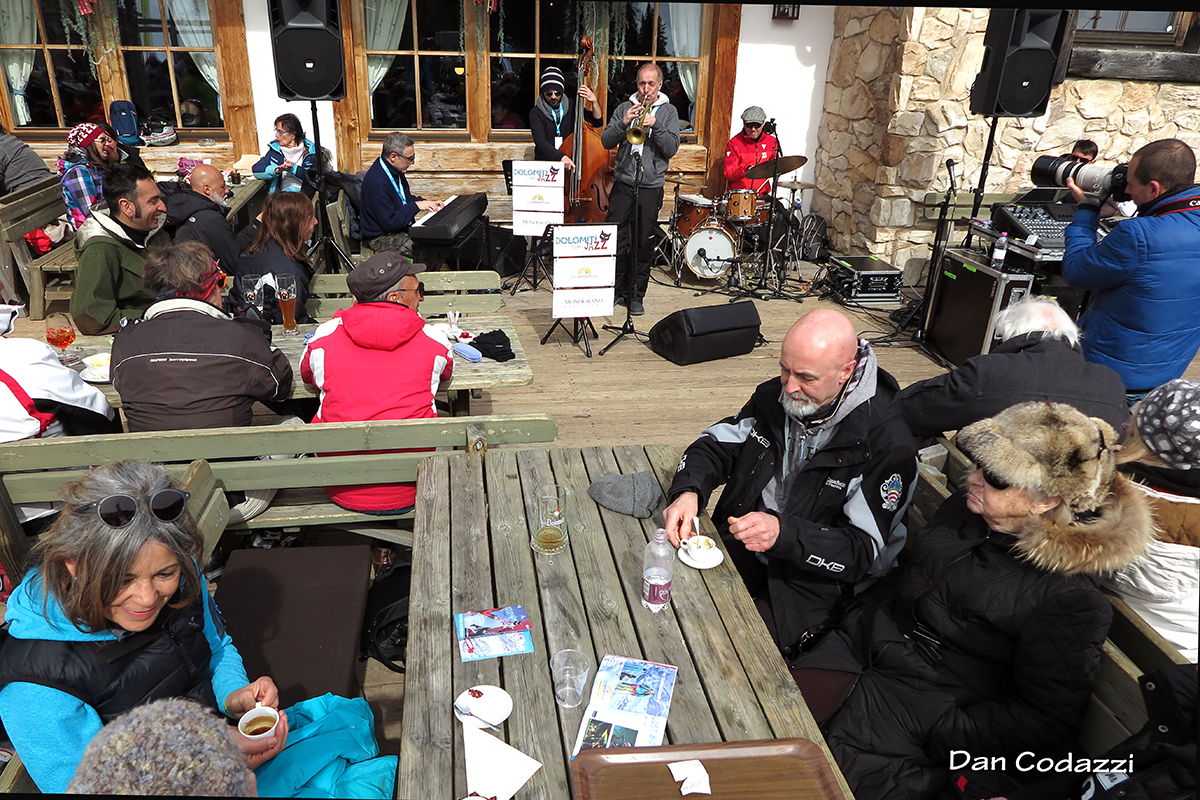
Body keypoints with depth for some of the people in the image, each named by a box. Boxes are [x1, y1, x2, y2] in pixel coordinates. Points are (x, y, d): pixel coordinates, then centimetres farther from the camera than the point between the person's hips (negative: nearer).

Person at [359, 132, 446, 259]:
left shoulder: (396, 171, 5)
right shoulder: (376, 181, -26)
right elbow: (389, 222, -26)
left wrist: (426, 202, 5)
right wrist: (416, 206, -20)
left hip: (401, 227, 10)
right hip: (382, 238, -10)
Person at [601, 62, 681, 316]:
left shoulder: (668, 111, 5)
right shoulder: (625, 108, 9)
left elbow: (671, 148, -5)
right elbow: (607, 142, 1)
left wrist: (655, 126, -18)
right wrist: (623, 123, -15)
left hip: (651, 186, -1)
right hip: (623, 183, 1)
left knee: (644, 243, 2)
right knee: (615, 238, -1)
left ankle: (637, 295, 13)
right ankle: (617, 289, 14)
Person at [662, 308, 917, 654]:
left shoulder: (887, 443, -19)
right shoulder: (775, 395, -1)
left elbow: (865, 551, -19)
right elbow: (714, 446, 6)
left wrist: (782, 534, -35)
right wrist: (688, 491, -17)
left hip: (811, 581, -5)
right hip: (736, 548, 6)